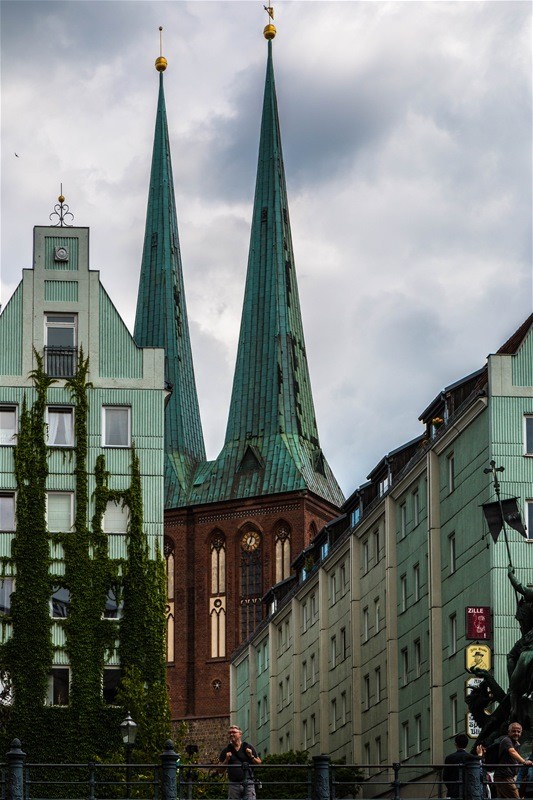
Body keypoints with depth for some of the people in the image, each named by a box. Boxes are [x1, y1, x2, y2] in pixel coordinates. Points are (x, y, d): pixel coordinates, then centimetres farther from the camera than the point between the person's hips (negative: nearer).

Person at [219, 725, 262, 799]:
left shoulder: (248, 748, 8)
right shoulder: (226, 750, 9)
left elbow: (259, 763, 10)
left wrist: (251, 756, -7)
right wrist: (226, 760, -7)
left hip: (248, 783, -1)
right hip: (233, 784, 1)